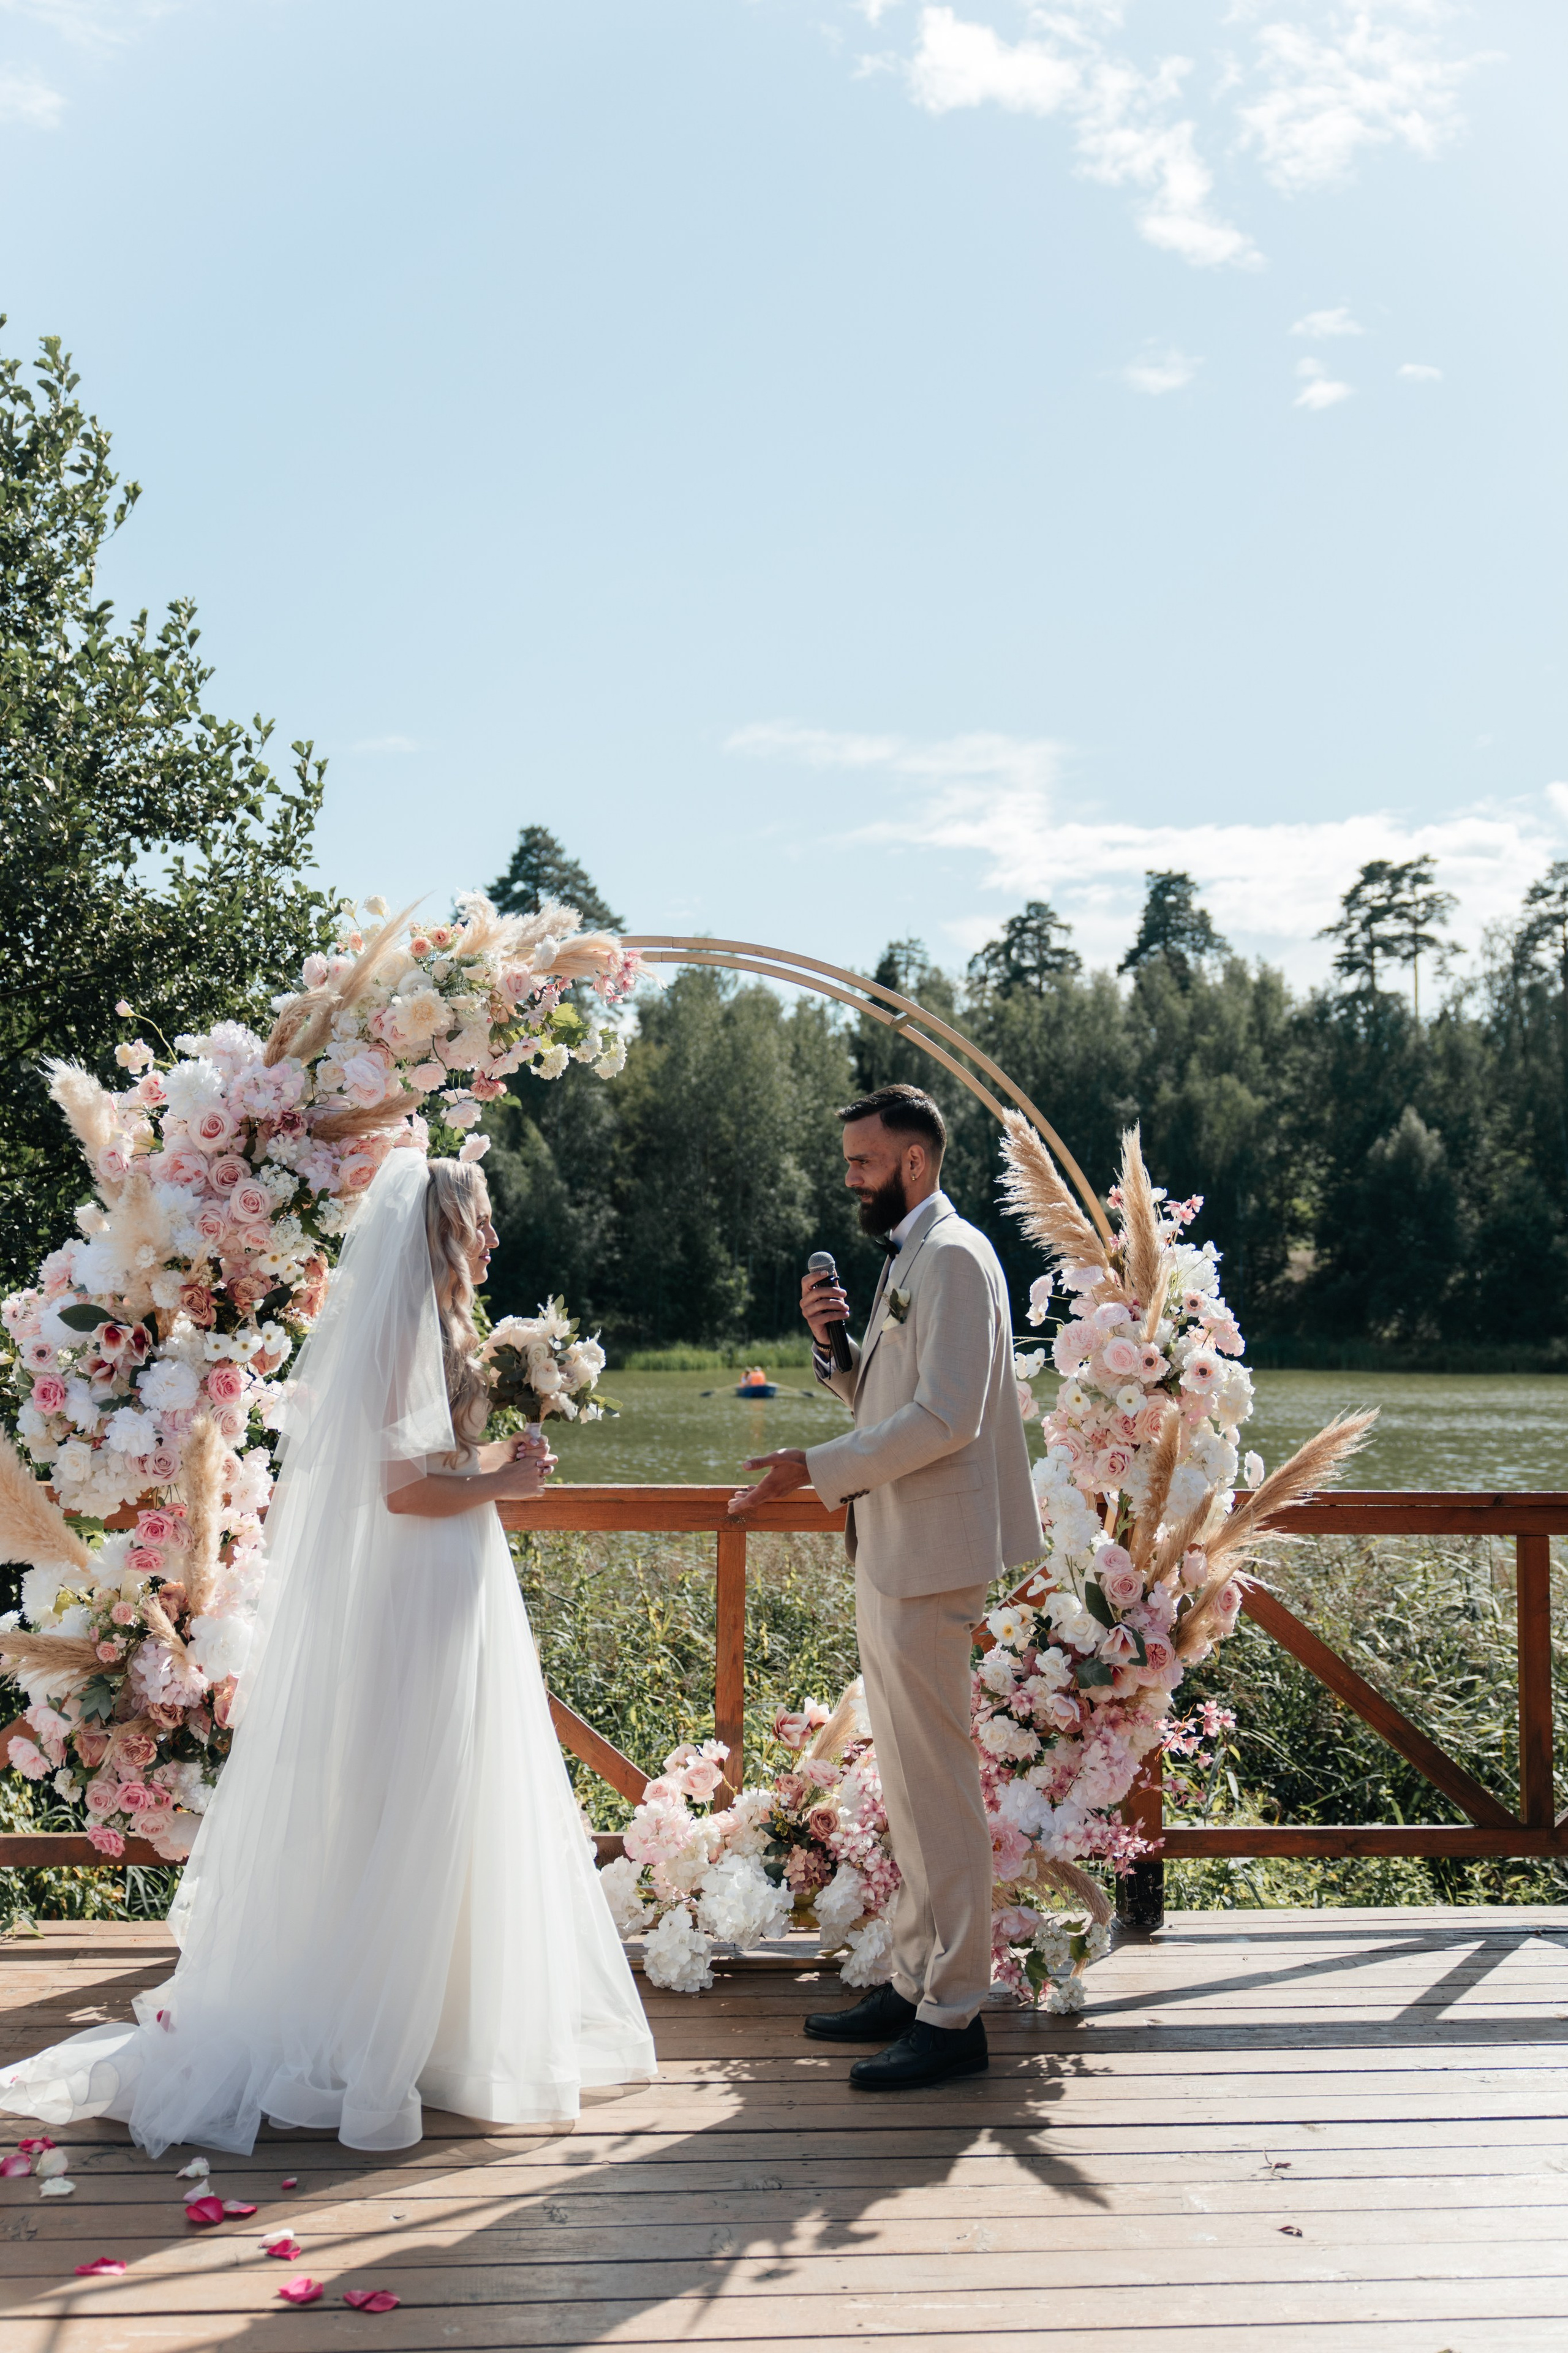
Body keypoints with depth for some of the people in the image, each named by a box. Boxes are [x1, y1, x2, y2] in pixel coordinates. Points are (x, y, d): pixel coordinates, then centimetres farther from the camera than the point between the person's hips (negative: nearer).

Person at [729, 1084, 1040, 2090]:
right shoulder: (909, 1256, 18)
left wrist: (814, 1468, -19)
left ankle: (955, 2016, 0)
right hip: (892, 1555, 11)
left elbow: (945, 1417, -22)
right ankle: (916, 1982, 25)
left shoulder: (953, 1255, -14)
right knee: (907, 1780, 15)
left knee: (937, 1782, -6)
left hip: (929, 1559, -11)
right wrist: (837, 1342, 5)